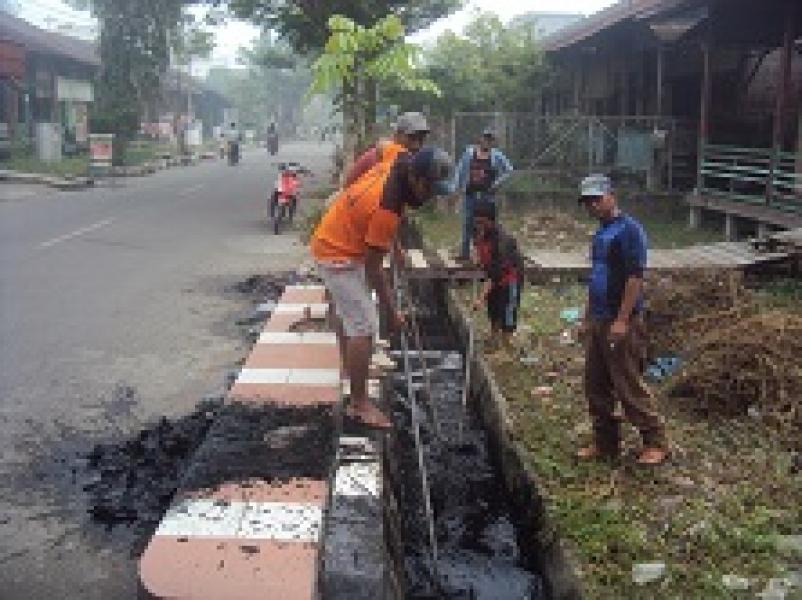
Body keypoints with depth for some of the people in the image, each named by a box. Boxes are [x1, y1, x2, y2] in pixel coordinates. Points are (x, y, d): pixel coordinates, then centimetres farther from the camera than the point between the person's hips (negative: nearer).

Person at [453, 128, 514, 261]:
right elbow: (460, 169, 8)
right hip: (471, 193, 2)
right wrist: (457, 186, 2)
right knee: (467, 223, 6)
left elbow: (509, 169, 5)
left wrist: (497, 182, -2)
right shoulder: (469, 152, 3)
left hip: (487, 194, -2)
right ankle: (465, 252, 13)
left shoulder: (496, 155, -1)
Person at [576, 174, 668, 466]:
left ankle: (656, 442, 8)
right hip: (598, 321, 9)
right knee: (596, 385, 12)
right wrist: (588, 319, 21)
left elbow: (635, 278, -19)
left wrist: (622, 321, -22)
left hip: (621, 322, -9)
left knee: (630, 386, -5)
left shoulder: (628, 229, -12)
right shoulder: (600, 233, 16)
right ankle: (605, 442, 23)